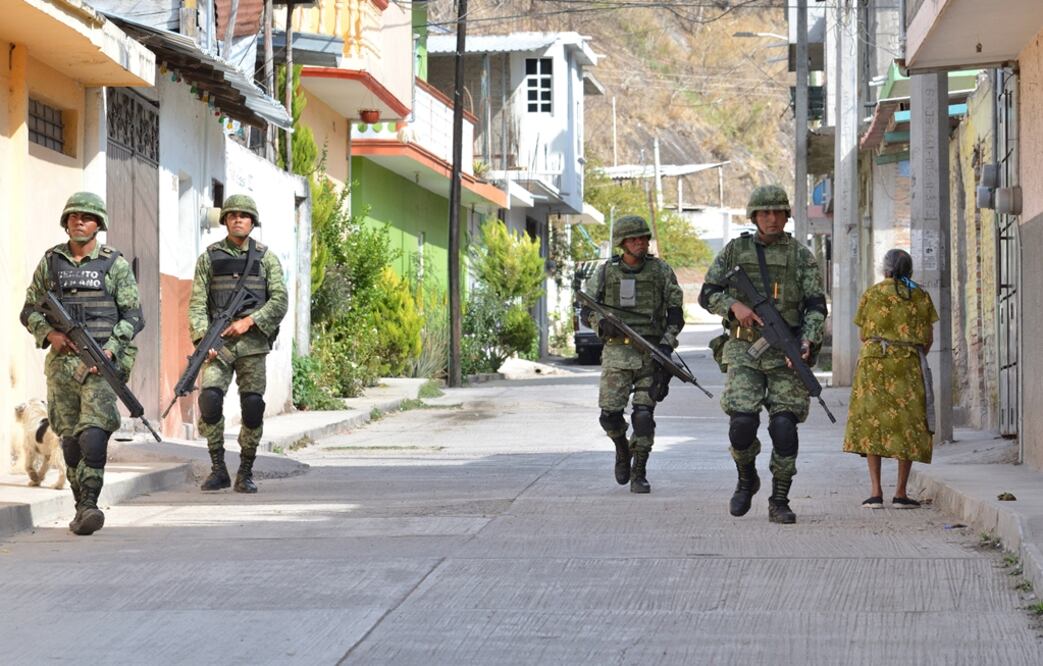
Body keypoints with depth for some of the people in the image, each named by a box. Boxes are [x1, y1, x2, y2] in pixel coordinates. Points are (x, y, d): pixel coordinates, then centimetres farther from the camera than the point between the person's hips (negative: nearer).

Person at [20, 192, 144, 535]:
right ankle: (82, 507, 15)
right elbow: (29, 310, 13)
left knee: (93, 435, -19)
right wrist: (50, 334, -6)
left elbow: (133, 316, 0)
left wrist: (109, 350, -12)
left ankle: (89, 504, -19)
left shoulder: (115, 264, 2)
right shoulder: (50, 262, 10)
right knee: (70, 440, 6)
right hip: (62, 362, 3)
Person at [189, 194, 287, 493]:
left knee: (253, 407, -4)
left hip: (252, 342, 0)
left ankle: (246, 473, 9)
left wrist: (249, 321, -11)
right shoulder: (209, 258, 9)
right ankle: (218, 469, -7)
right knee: (210, 397, -17)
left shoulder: (266, 258, 9)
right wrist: (203, 338, -11)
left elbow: (279, 301, 2)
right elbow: (197, 303, 4)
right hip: (219, 342, 0)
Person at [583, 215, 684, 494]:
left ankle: (639, 475, 2)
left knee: (643, 415, -9)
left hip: (650, 353, -1)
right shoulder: (606, 272, 4)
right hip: (616, 351, 1)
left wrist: (666, 346, -10)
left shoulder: (661, 271, 2)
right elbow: (587, 310, 9)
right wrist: (602, 323, -13)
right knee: (610, 414, -6)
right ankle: (622, 449, 26)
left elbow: (675, 313, 4)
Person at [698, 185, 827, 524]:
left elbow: (816, 305, 2)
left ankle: (779, 502, 2)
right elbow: (707, 294, 10)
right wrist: (735, 305, -11)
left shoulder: (801, 256, 6)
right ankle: (746, 479, 15)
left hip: (786, 352, 0)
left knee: (784, 425, -9)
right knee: (742, 421, -14)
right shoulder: (735, 251, 9)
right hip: (744, 349, 0)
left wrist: (808, 341, -14)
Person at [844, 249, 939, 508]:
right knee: (907, 425, 5)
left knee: (872, 422, 2)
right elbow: (928, 338, 7)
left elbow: (863, 334, 9)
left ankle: (875, 491, -6)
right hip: (909, 364, 0)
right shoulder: (921, 296, 6)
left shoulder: (872, 294, 4)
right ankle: (901, 493, 2)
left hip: (874, 360, 0)